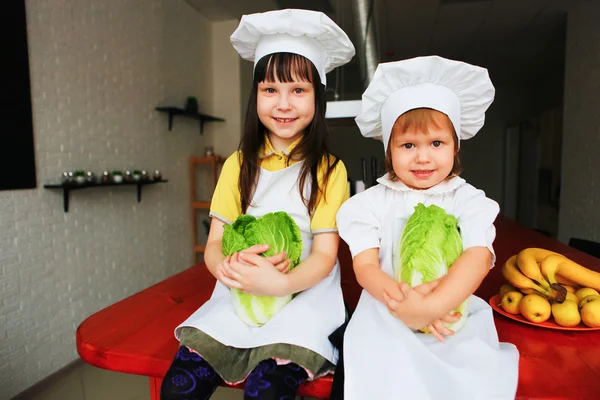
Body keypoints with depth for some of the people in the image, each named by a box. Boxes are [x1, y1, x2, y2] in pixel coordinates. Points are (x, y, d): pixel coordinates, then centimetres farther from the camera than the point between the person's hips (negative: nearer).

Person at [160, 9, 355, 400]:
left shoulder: (328, 169, -3)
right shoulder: (238, 165, 8)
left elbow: (325, 255, -7)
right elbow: (214, 244, 5)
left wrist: (279, 283, -26)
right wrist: (227, 266, -18)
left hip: (303, 294, -2)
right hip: (240, 295, 3)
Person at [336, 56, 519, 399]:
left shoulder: (469, 200, 3)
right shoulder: (372, 202, 2)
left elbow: (478, 257, -12)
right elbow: (365, 265, -6)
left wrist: (432, 305, -28)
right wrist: (398, 299, -27)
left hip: (454, 316, 2)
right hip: (388, 320, -1)